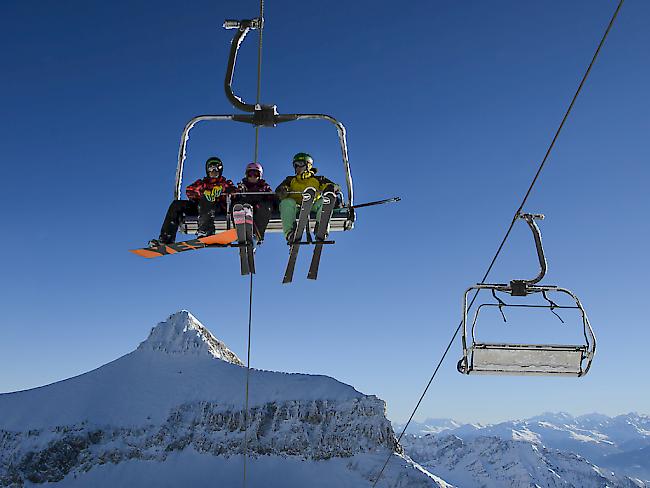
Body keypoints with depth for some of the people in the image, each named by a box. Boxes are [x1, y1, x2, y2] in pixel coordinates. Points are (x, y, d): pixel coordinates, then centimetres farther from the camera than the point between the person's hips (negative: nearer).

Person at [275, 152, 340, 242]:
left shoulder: (318, 179, 25)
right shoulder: (291, 180, 29)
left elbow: (337, 187, 12)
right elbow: (278, 191, 12)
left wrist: (331, 188, -14)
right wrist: (282, 191, -15)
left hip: (313, 205, 0)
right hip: (296, 206, 1)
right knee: (287, 202, -32)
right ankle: (289, 232, -45)